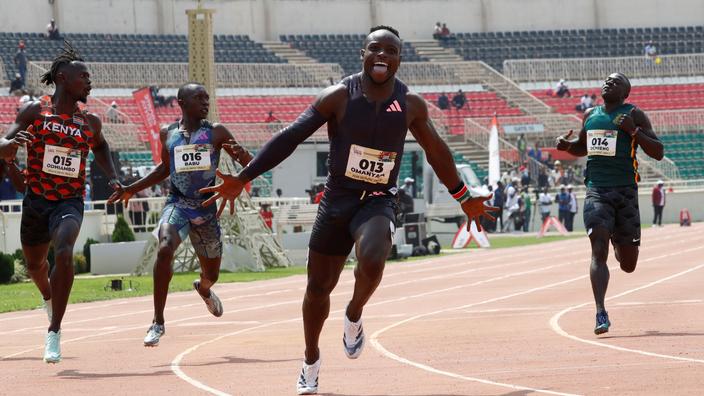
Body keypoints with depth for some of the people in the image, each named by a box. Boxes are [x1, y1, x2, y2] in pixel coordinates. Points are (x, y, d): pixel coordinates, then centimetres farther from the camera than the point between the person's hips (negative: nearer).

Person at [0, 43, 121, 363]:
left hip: (70, 202, -1)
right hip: (36, 200, 1)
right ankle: (49, 297, 57)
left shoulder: (90, 122, 5)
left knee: (64, 253, -29)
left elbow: (100, 147, 28)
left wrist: (112, 177, 12)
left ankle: (54, 332, -24)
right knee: (34, 265, 18)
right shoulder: (35, 111, -3)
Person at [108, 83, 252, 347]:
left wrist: (240, 153, -25)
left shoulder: (216, 132, 0)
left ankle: (203, 288, 57)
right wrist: (132, 189, 19)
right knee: (165, 250, -30)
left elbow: (249, 163, -1)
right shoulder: (168, 134, 6)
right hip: (177, 204, -1)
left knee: (211, 273, 14)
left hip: (206, 208, 1)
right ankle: (158, 323, -23)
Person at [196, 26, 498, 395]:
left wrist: (464, 198, 21)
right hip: (337, 199, 0)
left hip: (378, 201, 0)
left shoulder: (411, 104, -3)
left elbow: (436, 151, 14)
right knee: (319, 286, 7)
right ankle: (311, 359, 34)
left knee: (372, 260, -32)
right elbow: (290, 137, -11)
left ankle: (354, 315, 1)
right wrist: (243, 178, -16)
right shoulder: (339, 96, -9)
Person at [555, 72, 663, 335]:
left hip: (625, 192, -2)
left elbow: (658, 153, -3)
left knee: (628, 264, 5)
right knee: (599, 249, -16)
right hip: (596, 191, 2)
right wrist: (566, 145, 7)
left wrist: (633, 131, -16)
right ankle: (601, 313, -20)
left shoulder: (634, 115, 1)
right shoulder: (590, 115, 13)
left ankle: (620, 247, 43)